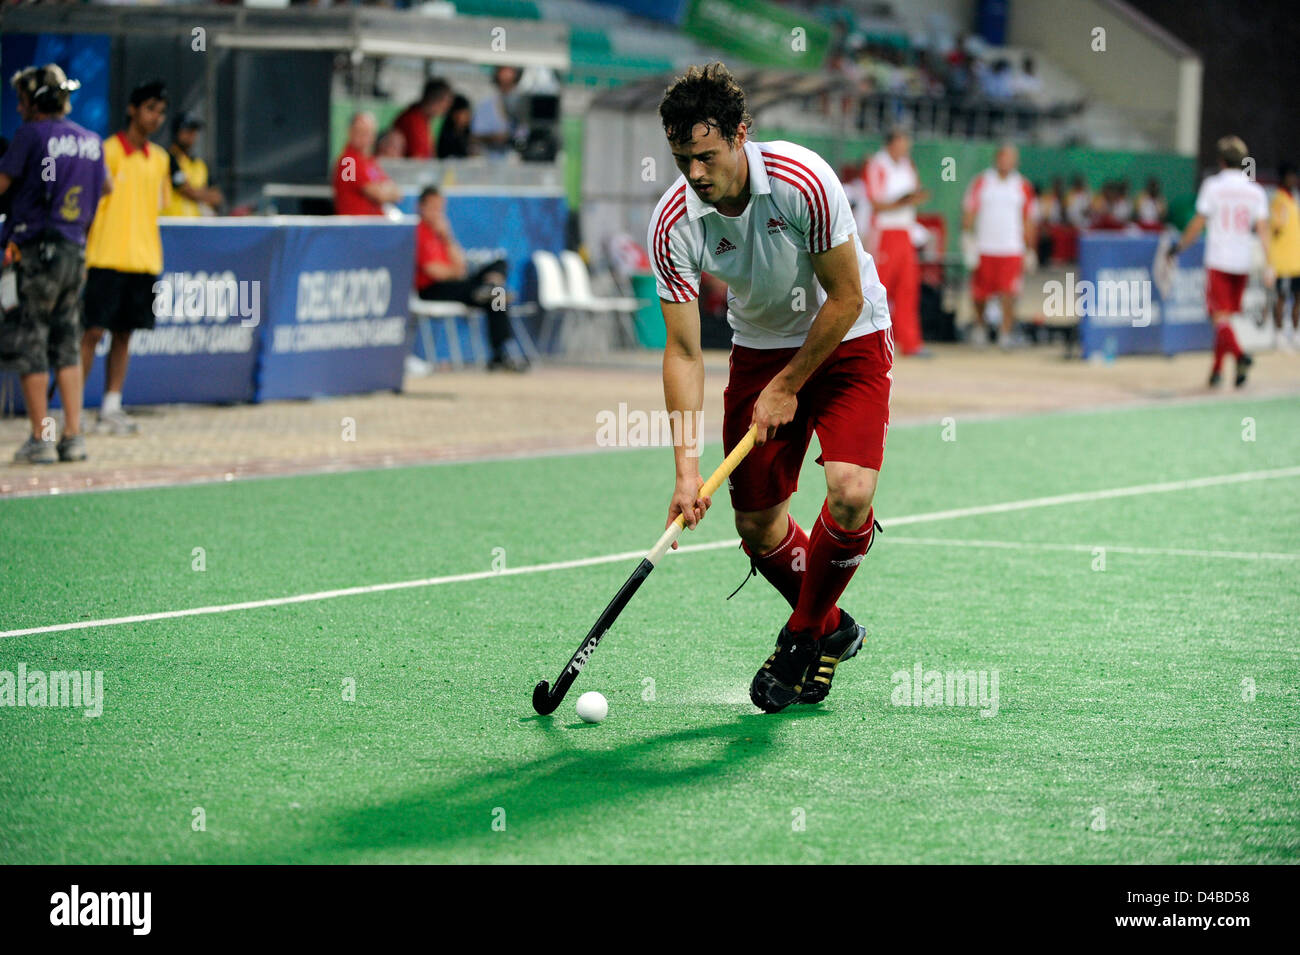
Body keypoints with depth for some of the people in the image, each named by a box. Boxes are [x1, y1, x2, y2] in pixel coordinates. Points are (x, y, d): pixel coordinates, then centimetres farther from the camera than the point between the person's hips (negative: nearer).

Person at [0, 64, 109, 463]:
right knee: (67, 345, 12)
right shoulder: (90, 141, 9)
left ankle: (40, 440, -1)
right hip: (76, 250, 6)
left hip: (37, 249, -6)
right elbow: (106, 186, 24)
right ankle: (74, 437, 7)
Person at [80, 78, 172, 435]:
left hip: (144, 259, 6)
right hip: (107, 258, -6)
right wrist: (82, 255, -10)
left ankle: (111, 407, 10)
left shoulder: (159, 159, 13)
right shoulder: (109, 151, -5)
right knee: (93, 331, -7)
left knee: (124, 333, 7)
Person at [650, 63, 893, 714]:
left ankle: (804, 635, 1)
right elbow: (682, 350, -16)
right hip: (760, 345, 3)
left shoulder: (804, 181, -30)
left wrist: (788, 387, -13)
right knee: (756, 525, 0)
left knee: (849, 494, -23)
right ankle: (830, 628, 28)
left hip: (846, 338, -3)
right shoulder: (674, 223, -21)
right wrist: (687, 466, -24)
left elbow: (845, 299, -18)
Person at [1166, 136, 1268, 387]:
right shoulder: (1256, 191, 5)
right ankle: (1217, 369, 17)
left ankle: (1239, 355, -30)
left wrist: (1179, 246, 8)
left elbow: (1199, 223, -5)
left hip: (1218, 261, -4)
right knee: (1226, 316, 14)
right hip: (1243, 262, 4)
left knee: (1220, 315, -7)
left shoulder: (1213, 185, -4)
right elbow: (1262, 229, 0)